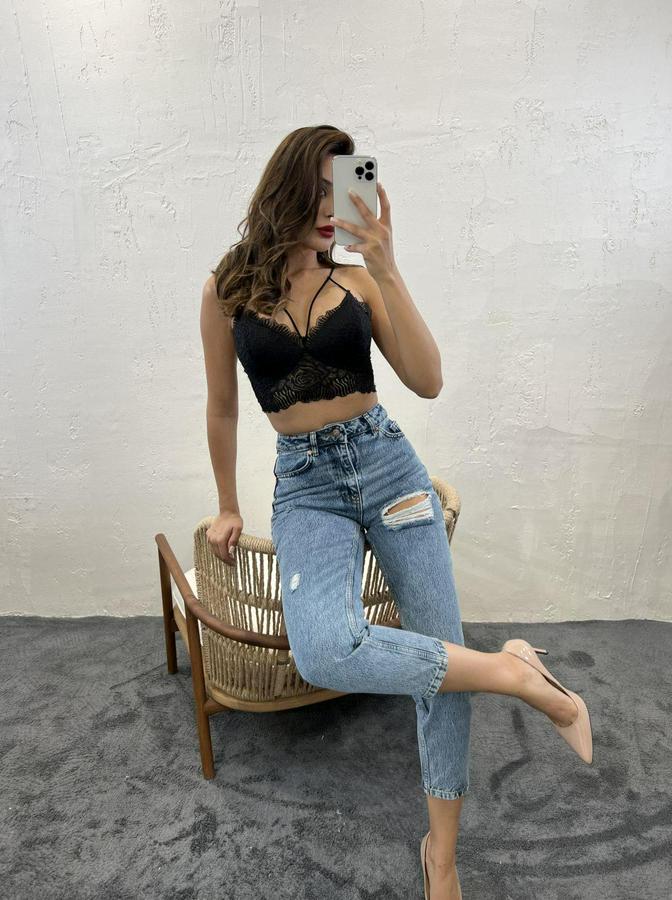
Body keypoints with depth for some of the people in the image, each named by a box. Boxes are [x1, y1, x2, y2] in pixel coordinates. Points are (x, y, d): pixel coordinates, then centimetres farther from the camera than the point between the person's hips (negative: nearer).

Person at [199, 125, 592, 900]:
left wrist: (387, 270, -16)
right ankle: (511, 673, -8)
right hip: (305, 484, -1)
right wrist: (228, 507, 17)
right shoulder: (227, 290, 3)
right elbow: (222, 410, 11)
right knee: (325, 653, -30)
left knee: (443, 651, 0)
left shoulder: (358, 280, 3)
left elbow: (429, 383, -9)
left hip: (386, 462, 1)